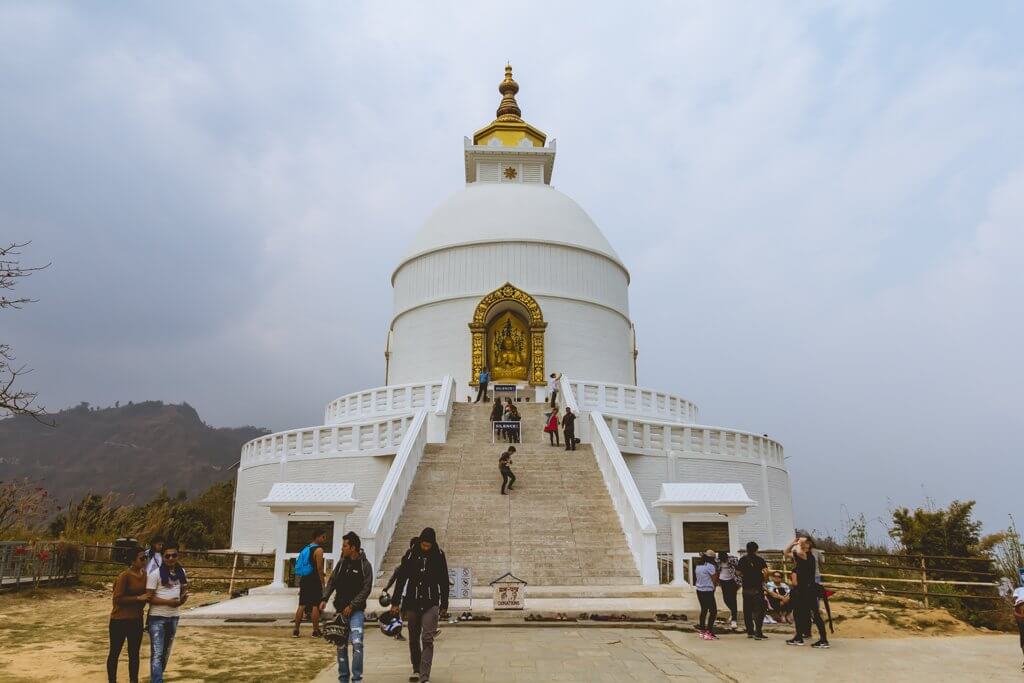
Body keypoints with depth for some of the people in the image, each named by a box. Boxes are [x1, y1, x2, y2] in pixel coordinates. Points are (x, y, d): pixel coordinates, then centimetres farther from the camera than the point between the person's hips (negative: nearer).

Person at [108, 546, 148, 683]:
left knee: (134, 653, 13)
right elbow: (118, 598, -20)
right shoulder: (124, 576, -18)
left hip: (137, 620, 6)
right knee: (115, 652, 9)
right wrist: (138, 598, -23)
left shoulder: (145, 575, 3)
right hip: (120, 620, -6)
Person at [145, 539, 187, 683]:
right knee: (157, 653, -9)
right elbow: (149, 598, -12)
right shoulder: (155, 574, -12)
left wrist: (183, 598, -6)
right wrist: (168, 602, -20)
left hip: (174, 617, 6)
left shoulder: (181, 571, 4)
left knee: (166, 652, 17)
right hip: (158, 618, -6)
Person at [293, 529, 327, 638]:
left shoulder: (306, 548, 16)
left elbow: (300, 566, 18)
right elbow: (319, 568, -15)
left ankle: (296, 630, 11)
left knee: (302, 605, 10)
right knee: (316, 606, -1)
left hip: (304, 580, 8)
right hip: (314, 581, -8)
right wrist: (323, 584, -11)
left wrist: (300, 584, 22)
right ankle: (316, 631, 2)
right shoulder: (319, 550, -10)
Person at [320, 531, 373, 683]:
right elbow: (331, 582, 11)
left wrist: (352, 606, -15)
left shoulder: (364, 565, -8)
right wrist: (324, 599, -4)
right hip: (340, 610, 5)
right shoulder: (341, 563, 7)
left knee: (357, 643, -16)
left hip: (356, 610, -5)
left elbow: (366, 589, -11)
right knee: (341, 645, 9)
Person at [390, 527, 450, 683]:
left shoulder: (439, 556, -1)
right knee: (414, 639, 13)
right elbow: (401, 578, 3)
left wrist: (444, 605, 8)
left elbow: (444, 582, 6)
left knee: (427, 640, -9)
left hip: (431, 604, -2)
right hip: (412, 603, 2)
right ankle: (416, 670, 32)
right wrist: (395, 602, 3)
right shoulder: (411, 555, -2)